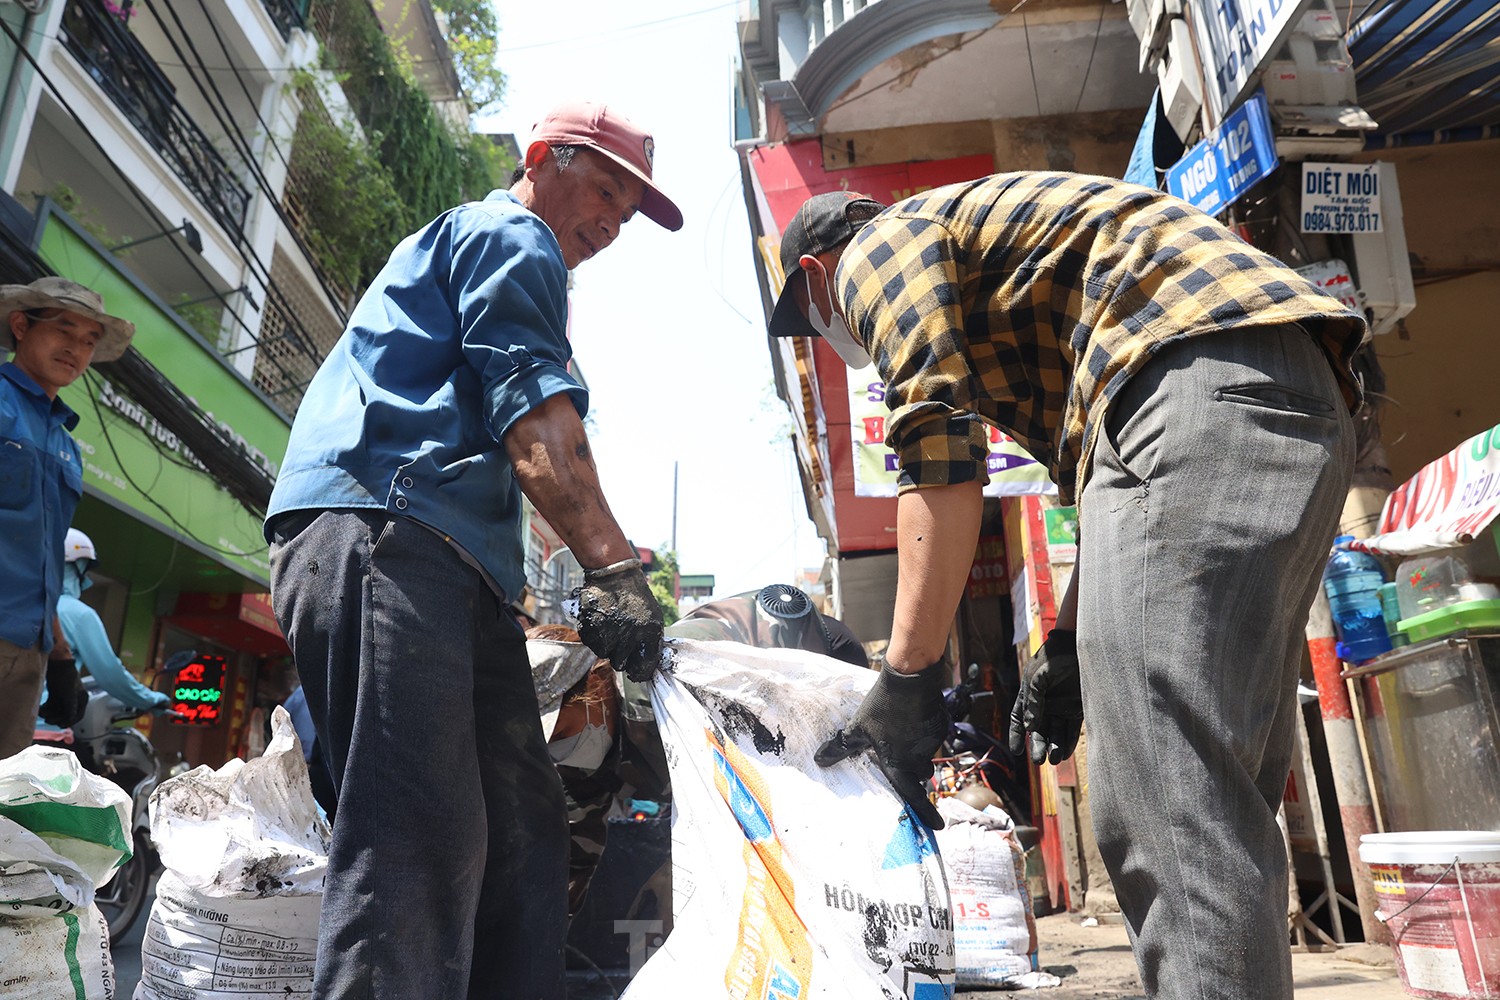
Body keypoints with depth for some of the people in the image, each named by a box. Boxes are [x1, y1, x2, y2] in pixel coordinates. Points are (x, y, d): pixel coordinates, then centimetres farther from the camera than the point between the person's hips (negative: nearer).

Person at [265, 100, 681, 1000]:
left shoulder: (458, 240, 39)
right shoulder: (514, 235, 8)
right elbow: (531, 412, -10)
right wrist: (614, 565, -19)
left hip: (446, 568, 10)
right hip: (385, 529, -10)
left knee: (520, 831, 3)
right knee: (423, 845, -19)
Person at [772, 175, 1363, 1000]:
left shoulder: (881, 246, 9)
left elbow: (940, 460, -8)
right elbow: (1097, 471, 28)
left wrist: (906, 675, -6)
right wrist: (1066, 647, 23)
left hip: (1199, 383, -10)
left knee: (1170, 813, -16)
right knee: (1221, 801, 9)